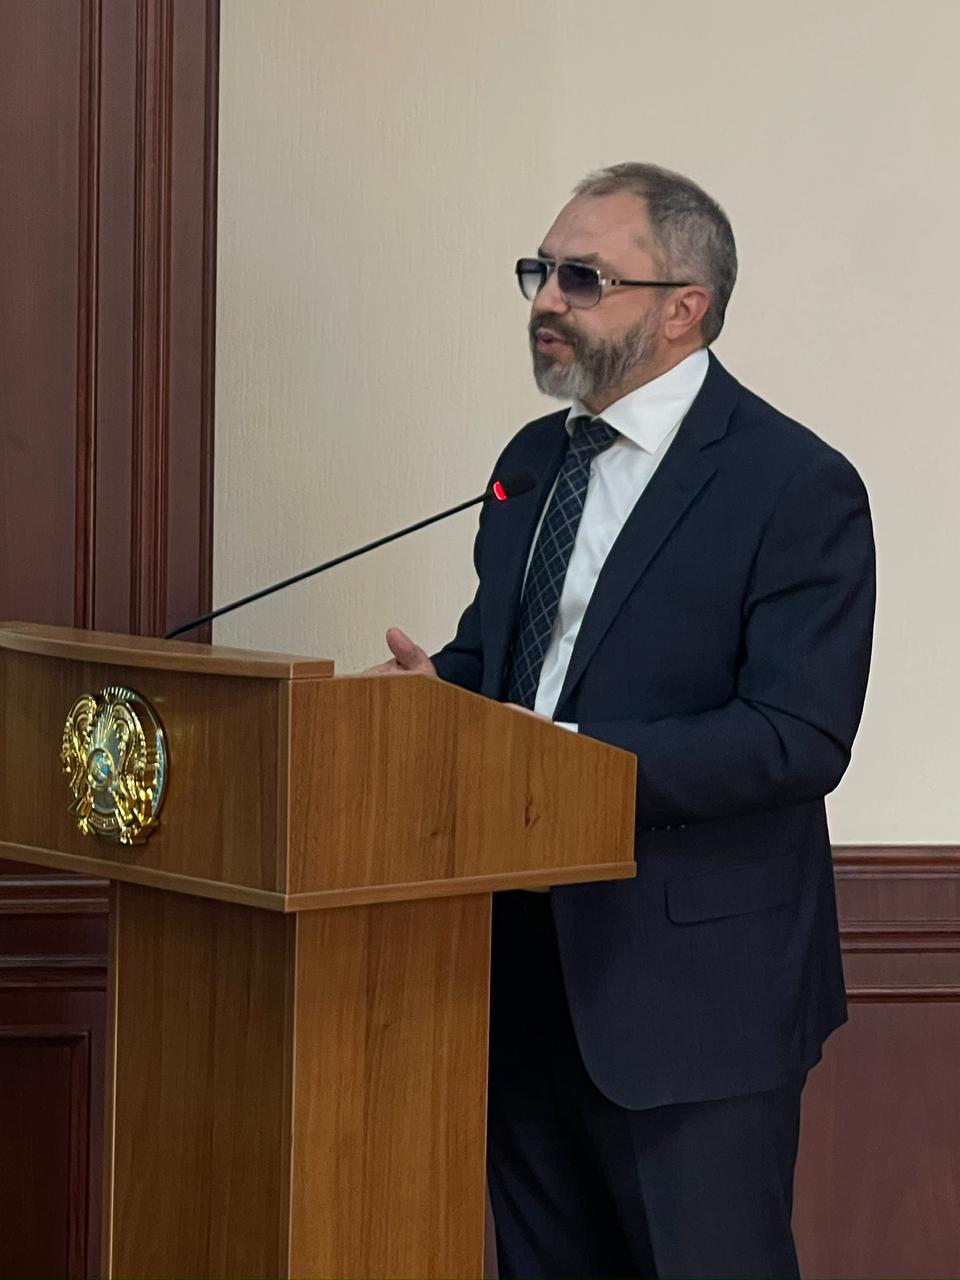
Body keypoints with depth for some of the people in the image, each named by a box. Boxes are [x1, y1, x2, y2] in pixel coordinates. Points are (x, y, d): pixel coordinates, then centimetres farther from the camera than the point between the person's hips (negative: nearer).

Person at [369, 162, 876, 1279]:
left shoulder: (796, 486, -12)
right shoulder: (533, 462, 12)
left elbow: (799, 739, -19)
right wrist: (437, 685, -4)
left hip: (693, 986, -7)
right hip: (530, 973, 7)